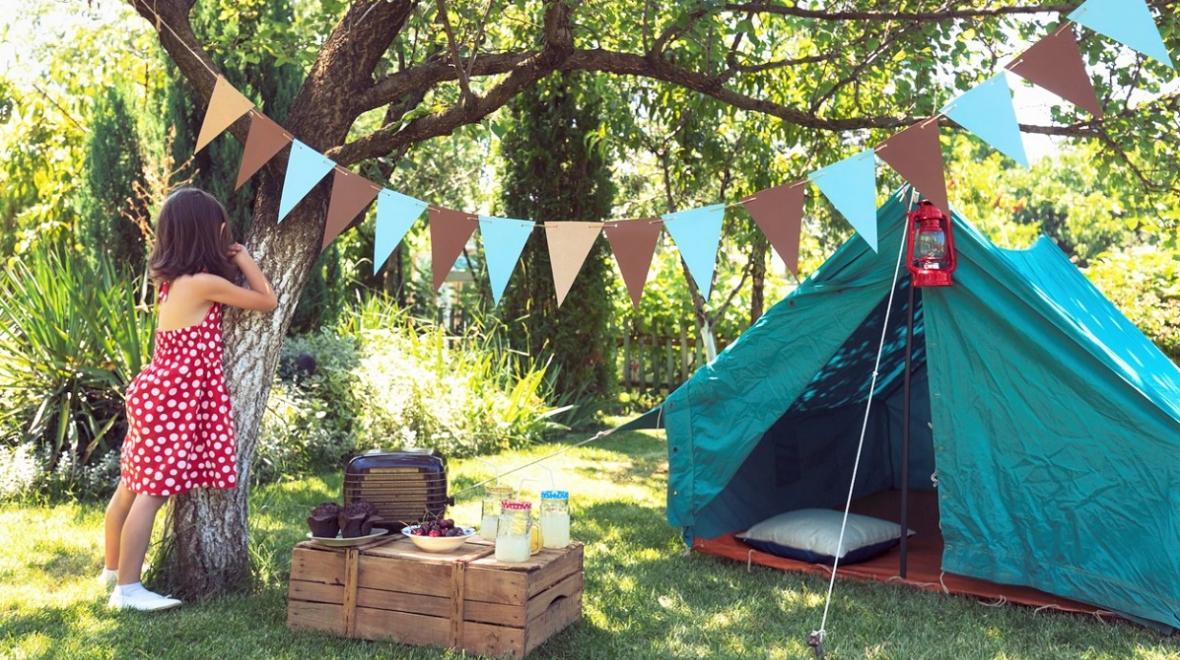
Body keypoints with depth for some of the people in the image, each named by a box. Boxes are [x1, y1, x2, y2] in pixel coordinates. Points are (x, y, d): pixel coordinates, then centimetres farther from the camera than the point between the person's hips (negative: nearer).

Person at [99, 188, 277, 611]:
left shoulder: (171, 279, 8)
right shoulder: (205, 283, -17)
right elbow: (268, 302, -8)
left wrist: (232, 263, 15)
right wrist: (244, 259, 2)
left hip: (156, 392, 9)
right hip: (173, 400, -9)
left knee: (132, 487, 18)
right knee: (153, 492, -5)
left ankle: (113, 570, 32)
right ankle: (128, 589, 1)